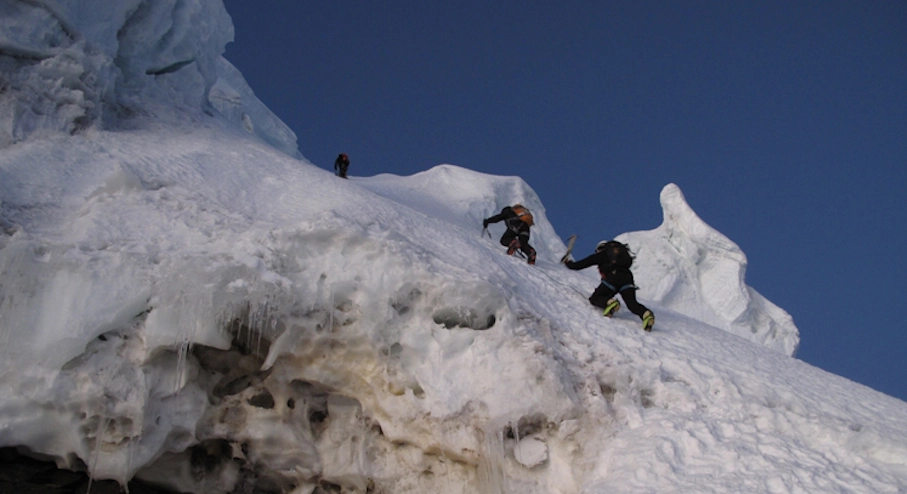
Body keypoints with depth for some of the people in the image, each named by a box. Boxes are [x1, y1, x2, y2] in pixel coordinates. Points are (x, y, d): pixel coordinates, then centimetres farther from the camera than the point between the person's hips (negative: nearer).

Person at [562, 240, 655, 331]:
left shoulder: (601, 255, 22)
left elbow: (580, 264, 24)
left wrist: (568, 263, 43)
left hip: (612, 277, -4)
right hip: (627, 279, 4)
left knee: (595, 298, 7)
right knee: (632, 303, -6)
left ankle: (610, 303, -26)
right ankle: (646, 314, -39)